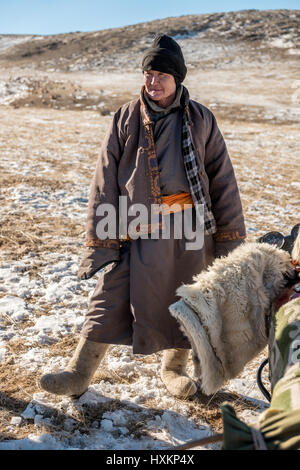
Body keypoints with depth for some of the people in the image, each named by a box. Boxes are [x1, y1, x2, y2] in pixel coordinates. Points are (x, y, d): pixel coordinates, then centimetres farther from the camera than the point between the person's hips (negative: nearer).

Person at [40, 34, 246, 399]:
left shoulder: (200, 120, 3)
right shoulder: (126, 119, 1)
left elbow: (222, 180, 6)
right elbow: (105, 183, 0)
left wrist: (230, 238, 3)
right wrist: (100, 241, -5)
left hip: (191, 226, 1)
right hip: (140, 229, -1)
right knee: (110, 298, -4)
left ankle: (174, 367, 34)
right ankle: (79, 373, 9)